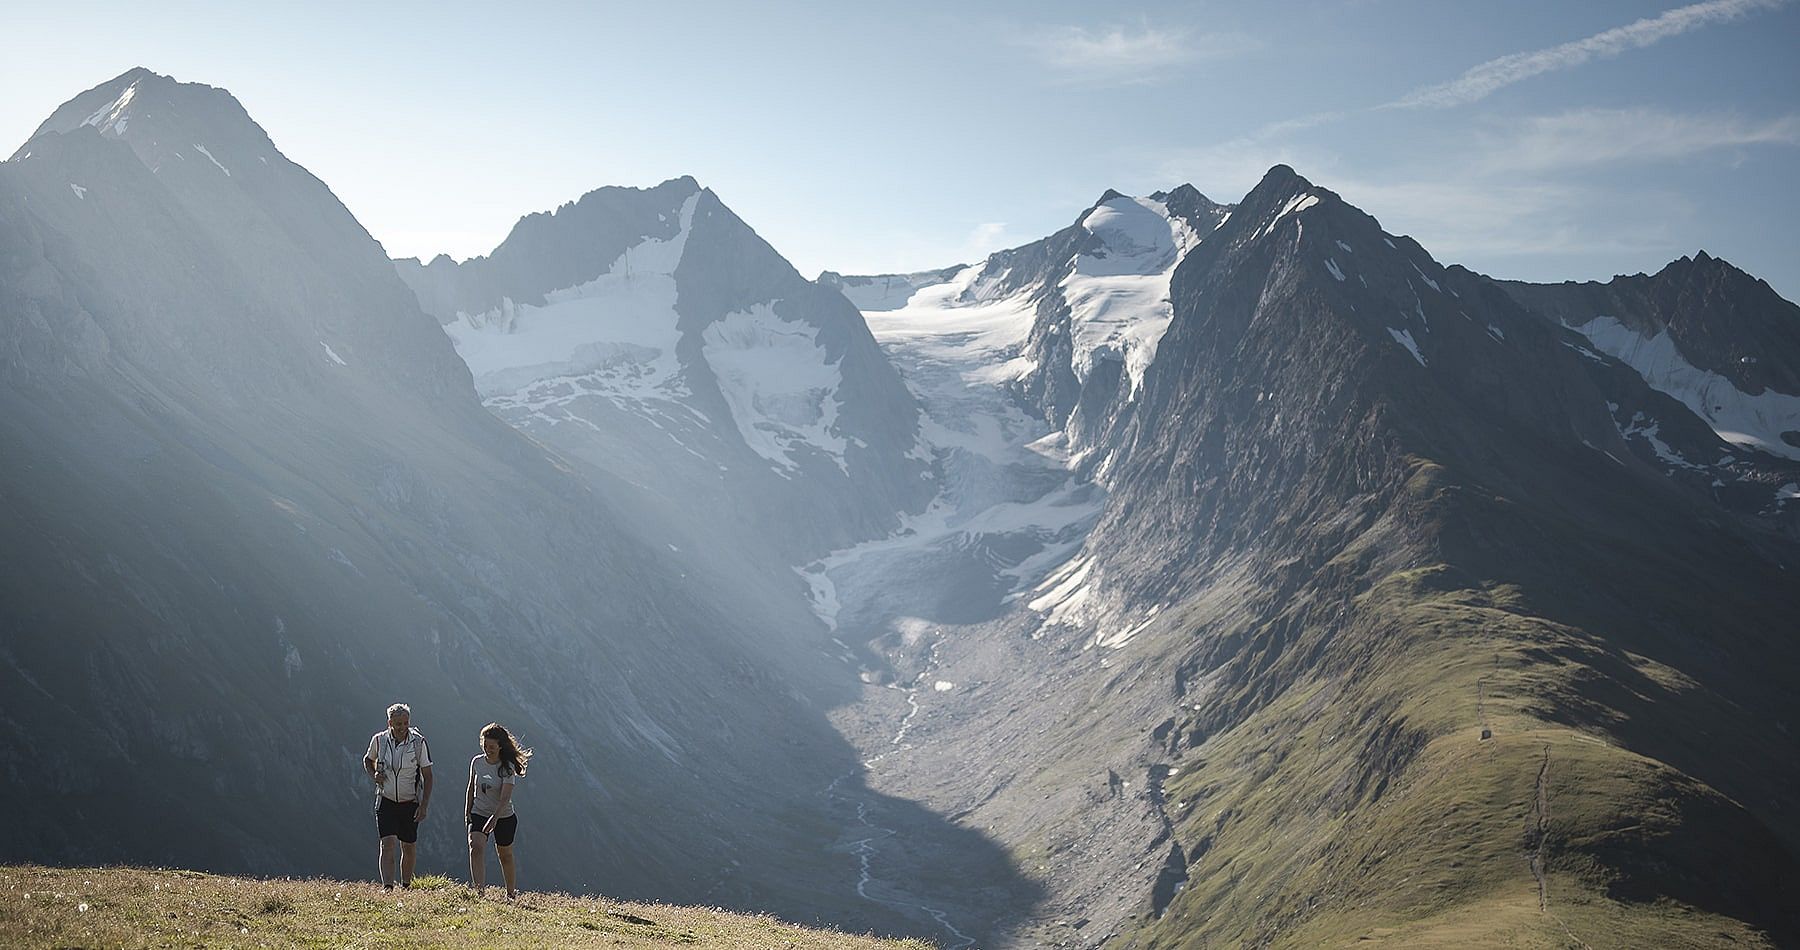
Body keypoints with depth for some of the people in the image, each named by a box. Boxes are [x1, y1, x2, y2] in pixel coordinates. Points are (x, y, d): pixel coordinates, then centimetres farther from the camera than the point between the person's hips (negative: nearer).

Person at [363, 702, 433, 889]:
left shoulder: (419, 743, -11)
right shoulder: (379, 740, -6)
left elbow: (428, 776, -7)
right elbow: (368, 760, 16)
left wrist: (424, 806, -13)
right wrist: (374, 775, -5)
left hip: (410, 803, 0)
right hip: (386, 801, 0)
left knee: (409, 848, 9)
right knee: (387, 845, -14)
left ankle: (406, 887, 26)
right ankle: (387, 888, -19)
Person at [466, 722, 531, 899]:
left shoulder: (507, 768, -16)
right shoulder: (476, 762, -2)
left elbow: (505, 798, -25)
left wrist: (494, 818, -38)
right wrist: (467, 812, 10)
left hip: (504, 818, -3)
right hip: (479, 813, 3)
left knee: (505, 855, 10)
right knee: (476, 847, -22)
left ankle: (511, 893, 30)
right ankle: (480, 890, -31)